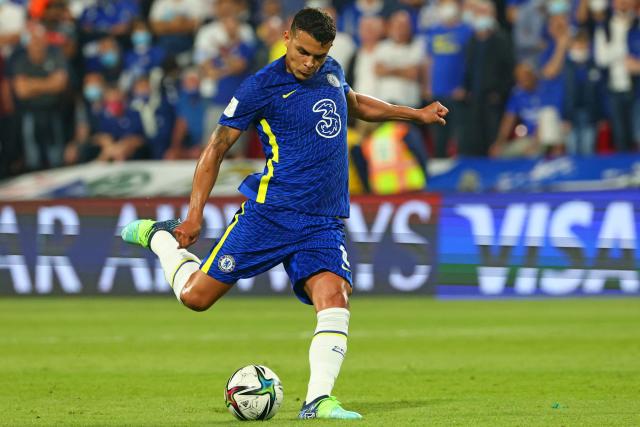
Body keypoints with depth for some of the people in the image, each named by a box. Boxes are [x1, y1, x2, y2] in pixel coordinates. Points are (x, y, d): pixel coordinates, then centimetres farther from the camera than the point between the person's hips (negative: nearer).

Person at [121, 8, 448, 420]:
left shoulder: (331, 71, 11)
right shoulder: (262, 86, -7)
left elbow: (356, 103, 36)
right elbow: (217, 147, -4)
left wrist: (416, 113, 35)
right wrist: (195, 215, -9)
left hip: (325, 223, 4)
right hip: (271, 212, -4)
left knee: (335, 299, -20)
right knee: (195, 295, -3)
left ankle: (317, 401, -23)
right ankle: (160, 236, 26)